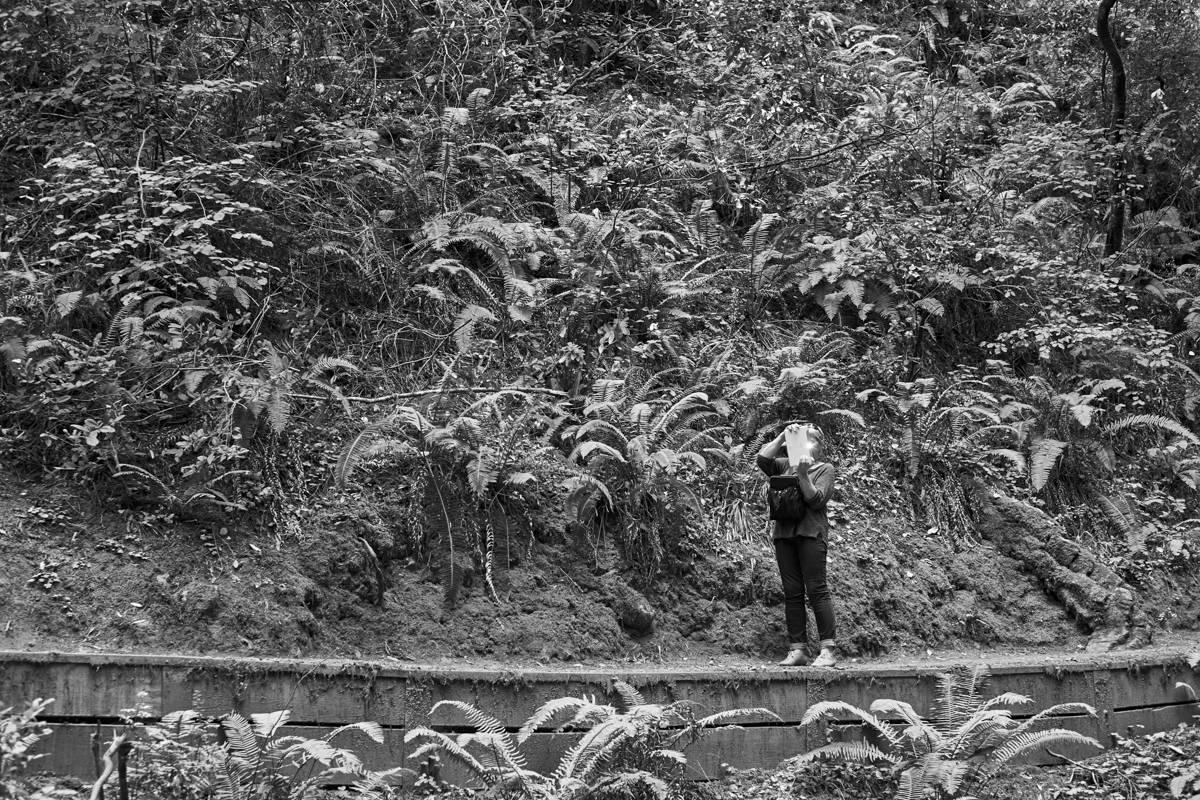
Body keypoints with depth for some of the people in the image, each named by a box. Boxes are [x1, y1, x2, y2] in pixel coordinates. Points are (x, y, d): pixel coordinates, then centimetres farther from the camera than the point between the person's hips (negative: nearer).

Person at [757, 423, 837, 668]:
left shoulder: (825, 469, 7)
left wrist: (803, 474, -17)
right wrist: (783, 436, -6)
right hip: (784, 534, 4)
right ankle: (796, 650, 4)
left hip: (811, 533, -4)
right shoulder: (785, 466, 17)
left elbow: (816, 500, -6)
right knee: (792, 593, 3)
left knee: (816, 591, -9)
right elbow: (762, 459, -1)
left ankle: (827, 651, -9)